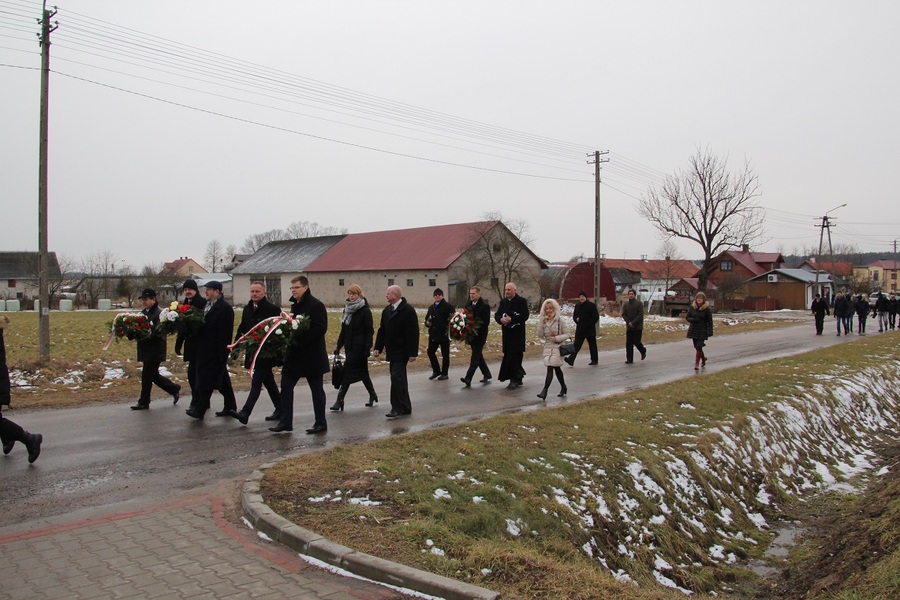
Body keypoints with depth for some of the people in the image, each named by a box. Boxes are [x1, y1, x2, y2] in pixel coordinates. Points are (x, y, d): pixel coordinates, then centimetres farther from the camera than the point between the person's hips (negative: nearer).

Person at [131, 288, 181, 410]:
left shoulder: (159, 313, -13)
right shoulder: (143, 312, 13)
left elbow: (158, 332, -21)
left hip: (154, 350, -9)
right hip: (146, 349, 9)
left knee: (147, 376, -2)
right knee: (153, 375, 15)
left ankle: (144, 402, 9)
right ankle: (175, 389, 29)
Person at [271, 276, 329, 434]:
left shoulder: (316, 305, -14)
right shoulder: (295, 305, 13)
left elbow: (320, 329, -21)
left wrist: (298, 341, -26)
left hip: (312, 355, -8)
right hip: (294, 355, 8)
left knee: (317, 390, 4)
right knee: (286, 386, 6)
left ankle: (321, 423, 14)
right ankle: (285, 421, 12)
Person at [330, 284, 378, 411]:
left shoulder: (365, 311, -9)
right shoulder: (347, 310, 12)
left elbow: (370, 331, -11)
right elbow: (344, 330, 16)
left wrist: (368, 347, -17)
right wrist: (339, 346, 12)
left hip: (359, 347, -7)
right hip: (350, 346, 7)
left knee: (348, 371, -10)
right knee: (361, 371, 13)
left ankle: (340, 400, -7)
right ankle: (373, 396, 26)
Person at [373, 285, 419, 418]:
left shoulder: (408, 310, -13)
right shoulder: (386, 311, 12)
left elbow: (413, 333, -15)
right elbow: (382, 331, 16)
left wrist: (412, 352, -18)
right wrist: (378, 347, 9)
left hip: (402, 351, -8)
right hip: (391, 351, 8)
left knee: (396, 378, -13)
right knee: (399, 378, 13)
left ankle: (398, 408, -7)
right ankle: (404, 407, 21)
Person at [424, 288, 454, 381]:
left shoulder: (448, 306, -6)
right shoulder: (431, 307, 15)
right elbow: (427, 319, 20)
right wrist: (427, 323, -1)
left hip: (444, 334, -6)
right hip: (433, 334, 6)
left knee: (445, 354, 3)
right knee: (430, 352, 3)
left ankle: (444, 373, 14)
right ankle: (436, 371, 19)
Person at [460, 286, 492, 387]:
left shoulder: (484, 306, -11)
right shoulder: (468, 304, 11)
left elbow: (486, 322, -16)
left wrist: (476, 329, -22)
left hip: (480, 336, -7)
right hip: (471, 334, 7)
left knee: (475, 357, -10)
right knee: (478, 356, 15)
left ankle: (468, 378, -16)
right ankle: (487, 375, 27)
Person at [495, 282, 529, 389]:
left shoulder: (521, 301, -5)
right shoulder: (503, 302, 14)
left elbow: (525, 316, -14)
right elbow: (497, 315, 10)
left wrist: (511, 319, -21)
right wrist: (501, 319, -13)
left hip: (517, 333, -6)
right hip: (506, 333, 6)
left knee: (514, 356, -8)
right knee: (508, 355, 6)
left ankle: (515, 379, -2)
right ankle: (518, 378, 19)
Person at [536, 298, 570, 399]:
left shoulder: (560, 321, -8)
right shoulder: (544, 321, 6)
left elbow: (567, 334, -6)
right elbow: (540, 335, -1)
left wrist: (557, 338, -20)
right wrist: (541, 322, -9)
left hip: (557, 347, -6)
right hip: (547, 347, 6)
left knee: (550, 368, -13)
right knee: (556, 368, 17)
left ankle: (545, 390, -17)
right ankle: (563, 387, 32)